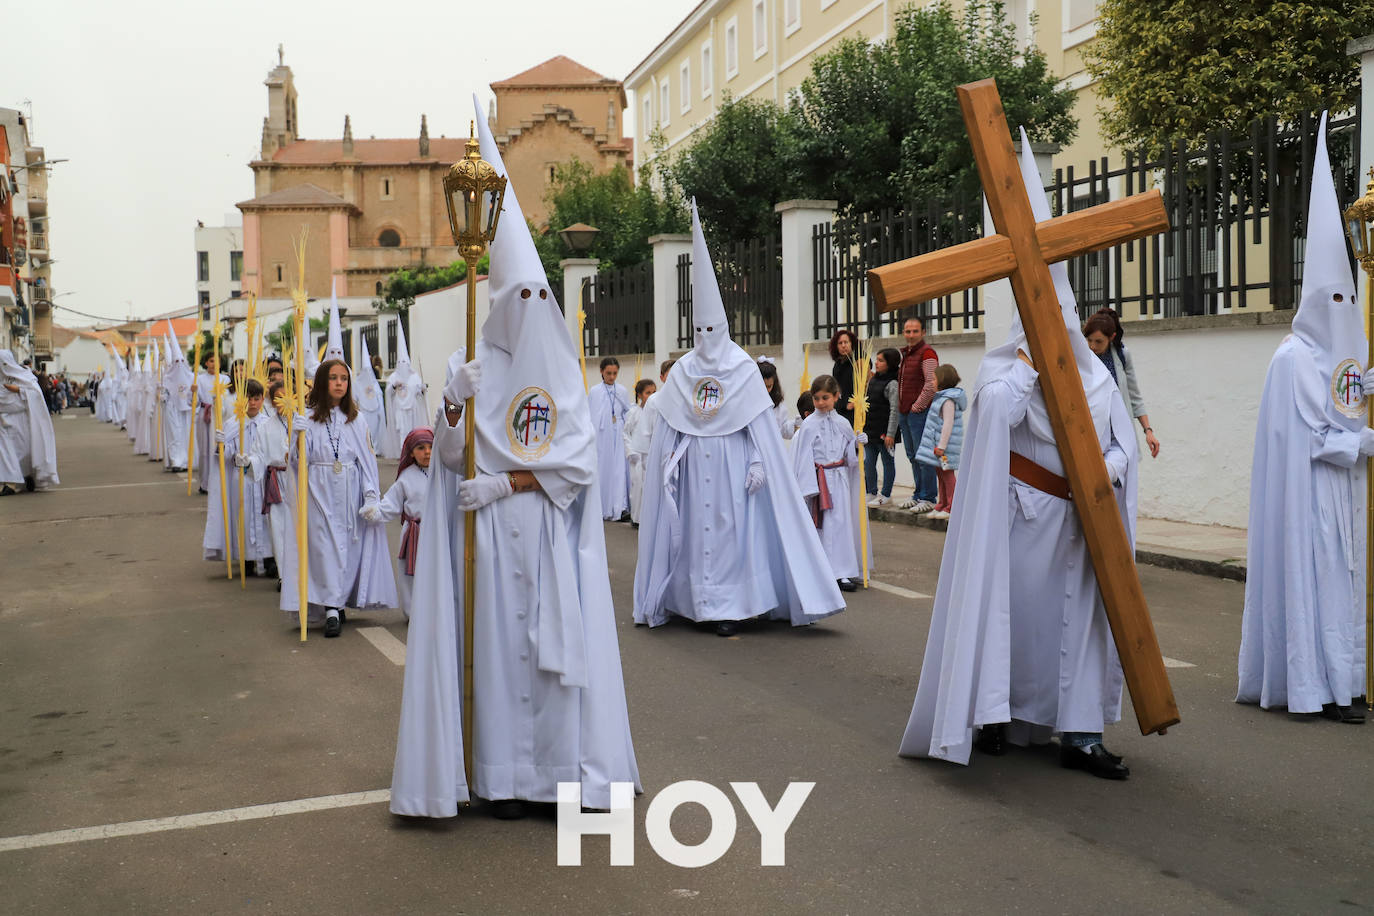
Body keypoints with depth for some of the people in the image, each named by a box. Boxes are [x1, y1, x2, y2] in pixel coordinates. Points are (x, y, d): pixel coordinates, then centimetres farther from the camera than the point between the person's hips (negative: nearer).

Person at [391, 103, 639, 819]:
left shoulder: (563, 375, 7)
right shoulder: (473, 367, 4)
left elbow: (580, 463, -2)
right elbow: (451, 456, -3)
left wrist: (506, 481, -11)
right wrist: (454, 402, -21)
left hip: (552, 537, 1)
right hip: (491, 538, -1)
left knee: (558, 643, 0)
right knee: (497, 641, -1)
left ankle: (561, 768, 9)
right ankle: (501, 774, 8)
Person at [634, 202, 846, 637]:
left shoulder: (744, 370, 0)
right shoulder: (682, 372, 9)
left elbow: (759, 422, -3)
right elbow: (667, 425, 9)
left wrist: (758, 462, -11)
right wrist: (661, 463, 2)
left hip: (731, 468, -3)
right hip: (692, 469, 3)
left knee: (730, 531, -5)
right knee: (693, 531, 4)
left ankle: (729, 607, -2)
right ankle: (696, 599, 12)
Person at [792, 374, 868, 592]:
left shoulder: (843, 423, 7)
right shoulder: (809, 425, -4)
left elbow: (849, 453, 14)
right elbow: (803, 456, -5)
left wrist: (858, 443, -7)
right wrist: (807, 487, -10)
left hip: (839, 478, 3)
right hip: (818, 478, -3)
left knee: (840, 523, 1)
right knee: (819, 524, -4)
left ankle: (842, 572, 5)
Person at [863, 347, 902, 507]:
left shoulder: (892, 383, -13)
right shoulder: (873, 380, 12)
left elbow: (895, 410, -16)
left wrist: (890, 433, -19)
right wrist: (863, 426, 19)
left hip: (884, 431, -8)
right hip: (870, 430, 8)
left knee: (888, 462, 5)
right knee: (868, 463, 10)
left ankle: (886, 495, 12)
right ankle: (872, 493, 20)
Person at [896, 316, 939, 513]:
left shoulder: (927, 352, -11)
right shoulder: (905, 353, 17)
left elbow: (931, 384, -20)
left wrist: (917, 407, -15)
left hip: (919, 413, -9)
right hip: (904, 413, 9)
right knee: (913, 456, 14)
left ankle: (928, 499, -3)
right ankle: (918, 495, 22)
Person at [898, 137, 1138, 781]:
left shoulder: (1096, 376, 10)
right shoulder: (1009, 372, -7)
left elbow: (1124, 441, 7)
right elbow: (994, 405, -31)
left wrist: (1108, 471, -11)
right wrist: (1034, 371, -22)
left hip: (1081, 521, 5)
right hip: (1024, 516, -5)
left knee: (1082, 616, 3)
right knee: (1014, 610, 1)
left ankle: (1080, 734, 10)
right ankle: (996, 715, 21)